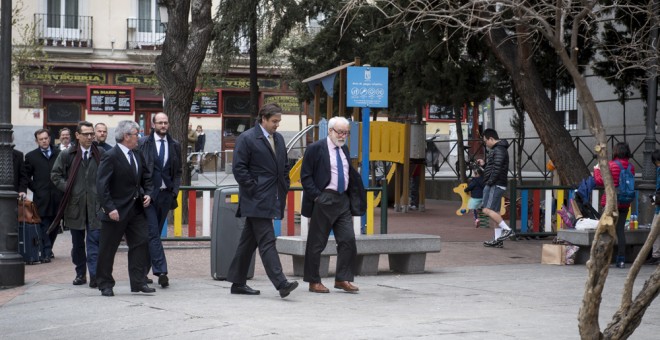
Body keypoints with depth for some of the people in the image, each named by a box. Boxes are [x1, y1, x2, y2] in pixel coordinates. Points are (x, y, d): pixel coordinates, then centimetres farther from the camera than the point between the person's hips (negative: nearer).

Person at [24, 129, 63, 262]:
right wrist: (35, 189, 0)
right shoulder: (31, 156, 5)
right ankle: (46, 253, -6)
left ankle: (47, 249, 25)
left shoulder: (59, 154, 8)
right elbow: (26, 177, 8)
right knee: (44, 226, -6)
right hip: (41, 198, -2)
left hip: (57, 197, 2)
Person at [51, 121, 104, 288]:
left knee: (94, 241, -7)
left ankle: (94, 275, -9)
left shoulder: (101, 154, 3)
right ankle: (80, 274, 22)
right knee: (77, 243, 11)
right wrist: (67, 188, -2)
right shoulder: (67, 155, 3)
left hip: (96, 204, -1)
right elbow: (55, 175, 9)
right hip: (75, 204, 1)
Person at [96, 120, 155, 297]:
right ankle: (105, 284, 13)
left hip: (136, 209, 7)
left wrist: (147, 194, 2)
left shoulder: (138, 155, 10)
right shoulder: (110, 156, -13)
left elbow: (146, 178, 20)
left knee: (141, 243, 2)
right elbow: (102, 185, -17)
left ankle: (138, 282, 8)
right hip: (116, 211, -7)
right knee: (108, 249, 3)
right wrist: (109, 208, -22)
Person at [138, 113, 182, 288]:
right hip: (148, 194, -4)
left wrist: (175, 190, 2)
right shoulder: (143, 143, 0)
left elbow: (178, 172, 15)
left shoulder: (175, 145, 10)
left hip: (166, 194, 4)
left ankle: (142, 271, 19)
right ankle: (161, 271, -14)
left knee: (153, 234, 10)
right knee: (153, 234, -10)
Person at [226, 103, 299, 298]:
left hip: (272, 200, 8)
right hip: (257, 201, -8)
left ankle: (238, 283, 18)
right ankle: (281, 284, -17)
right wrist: (254, 189, -14)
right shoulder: (247, 139, -8)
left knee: (249, 241, 13)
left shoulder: (278, 139, 16)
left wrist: (284, 189, 14)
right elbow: (239, 168, -12)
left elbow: (285, 166, 25)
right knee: (267, 242, -12)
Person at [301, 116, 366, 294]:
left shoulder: (344, 149, 15)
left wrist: (354, 200, 10)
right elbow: (305, 176, -8)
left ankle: (342, 279, 10)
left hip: (343, 200, 7)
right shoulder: (315, 149, -6)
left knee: (348, 239, 1)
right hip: (324, 200, -6)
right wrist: (316, 196, -16)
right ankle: (314, 281, 10)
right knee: (317, 242, 1)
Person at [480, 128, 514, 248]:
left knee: (487, 210, -16)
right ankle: (498, 240, 9)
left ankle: (507, 229, -18)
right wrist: (484, 164, 17)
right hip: (495, 186, 11)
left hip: (495, 185, -11)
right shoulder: (497, 149, 21)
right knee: (495, 212, 9)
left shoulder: (499, 150, -12)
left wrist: (490, 182, -20)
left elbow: (497, 168, -22)